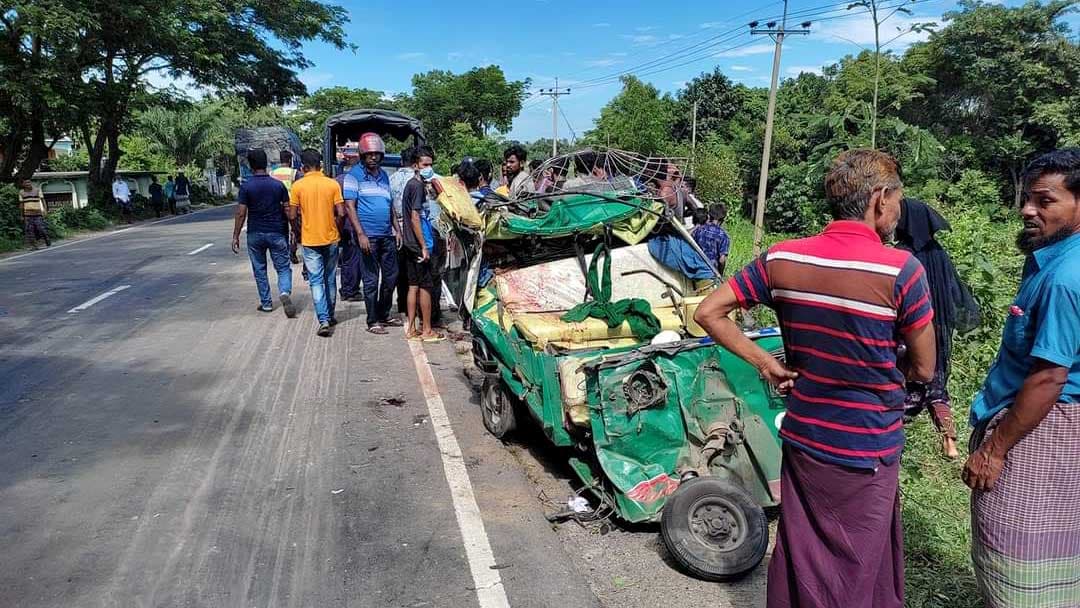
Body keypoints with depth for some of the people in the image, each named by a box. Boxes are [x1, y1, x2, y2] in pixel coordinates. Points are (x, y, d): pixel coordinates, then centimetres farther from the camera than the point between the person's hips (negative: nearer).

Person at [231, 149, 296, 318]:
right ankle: (285, 292, -22)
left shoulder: (246, 187, -6)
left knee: (259, 269, 13)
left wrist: (235, 236, -2)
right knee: (283, 267, 5)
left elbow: (241, 213, -8)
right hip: (277, 233, 0)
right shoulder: (278, 185, -2)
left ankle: (266, 303, 17)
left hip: (255, 234, 0)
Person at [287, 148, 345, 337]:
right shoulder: (332, 184, -4)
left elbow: (292, 216, -5)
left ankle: (324, 320, -8)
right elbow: (341, 213, -7)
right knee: (330, 279, 16)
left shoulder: (297, 186, -6)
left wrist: (298, 233, 13)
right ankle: (330, 316, 27)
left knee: (316, 281, 1)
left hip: (310, 240, -2)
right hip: (331, 238, 2)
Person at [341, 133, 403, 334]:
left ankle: (384, 315, 27)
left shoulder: (384, 175, 15)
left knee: (391, 276, 12)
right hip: (368, 236, -6)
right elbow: (349, 206, -10)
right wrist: (361, 234, -17)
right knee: (371, 280, 0)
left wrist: (397, 229, 14)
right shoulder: (354, 175, -4)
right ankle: (373, 321, 10)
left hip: (387, 236, 7)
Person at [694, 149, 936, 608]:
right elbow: (923, 369, -7)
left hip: (802, 440, 4)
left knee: (799, 559, 20)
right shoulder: (901, 269, -17)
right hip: (866, 452, -3)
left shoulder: (781, 258, -7)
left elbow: (708, 313, -3)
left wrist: (764, 362, 1)